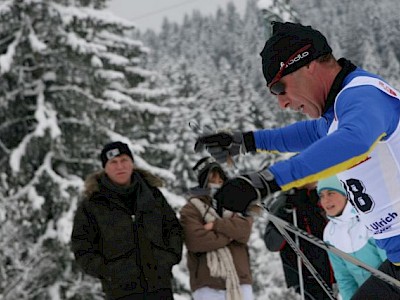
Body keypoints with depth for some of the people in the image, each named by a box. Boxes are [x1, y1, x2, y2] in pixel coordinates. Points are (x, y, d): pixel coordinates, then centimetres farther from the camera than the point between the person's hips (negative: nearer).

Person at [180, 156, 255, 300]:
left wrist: (216, 225, -11)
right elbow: (196, 241, -13)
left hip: (239, 282, 4)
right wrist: (229, 234, -5)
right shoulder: (190, 210, 3)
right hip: (208, 286, -4)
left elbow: (244, 229, -2)